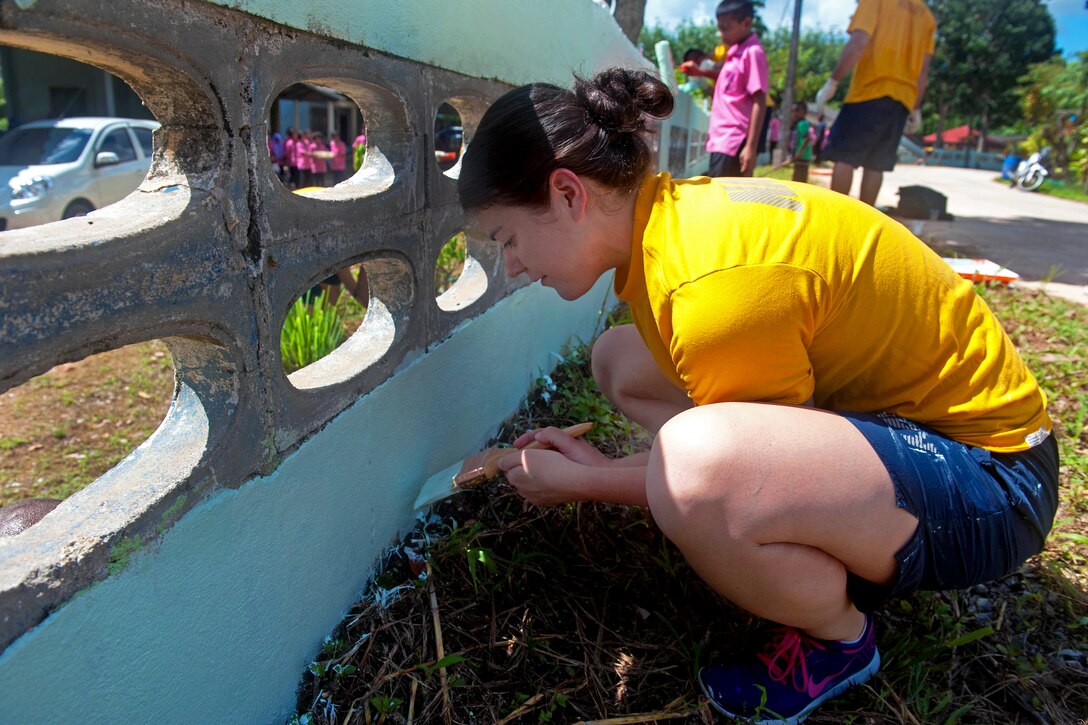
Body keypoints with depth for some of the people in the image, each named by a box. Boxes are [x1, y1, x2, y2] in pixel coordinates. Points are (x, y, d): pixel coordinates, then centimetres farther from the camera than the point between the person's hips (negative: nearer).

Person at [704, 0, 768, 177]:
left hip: (733, 141, -9)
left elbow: (759, 102, -14)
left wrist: (751, 146, -19)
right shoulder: (735, 53, 17)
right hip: (722, 139, 9)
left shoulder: (752, 52, -8)